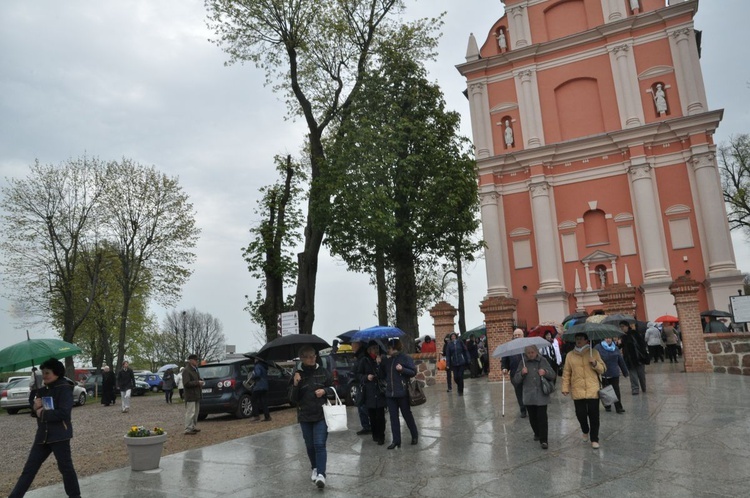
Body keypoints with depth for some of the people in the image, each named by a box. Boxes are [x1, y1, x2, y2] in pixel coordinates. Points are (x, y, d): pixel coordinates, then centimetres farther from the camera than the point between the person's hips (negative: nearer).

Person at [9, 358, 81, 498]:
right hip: (43, 434, 7)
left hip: (59, 434, -7)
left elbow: (63, 413, -21)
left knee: (65, 467, 4)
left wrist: (43, 413, -13)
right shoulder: (42, 390, 11)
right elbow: (35, 408, 12)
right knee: (29, 467, 10)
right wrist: (35, 406, -10)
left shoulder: (64, 389, -12)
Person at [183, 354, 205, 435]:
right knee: (190, 412, -8)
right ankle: (188, 429, -3)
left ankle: (193, 427, 25)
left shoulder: (195, 369, 16)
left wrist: (200, 382, 7)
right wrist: (198, 382, -20)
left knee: (196, 412, 15)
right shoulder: (186, 370, -14)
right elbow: (186, 383, -22)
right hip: (190, 395, -10)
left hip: (196, 395, 10)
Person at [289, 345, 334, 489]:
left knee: (320, 445, -10)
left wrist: (324, 391, -12)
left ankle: (321, 474, -12)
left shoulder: (323, 372, -2)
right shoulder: (297, 375, -1)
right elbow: (293, 399, -2)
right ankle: (315, 469, 32)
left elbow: (333, 389, 8)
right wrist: (295, 385, -19)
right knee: (310, 445, 12)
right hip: (304, 417, 2)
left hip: (322, 415, -2)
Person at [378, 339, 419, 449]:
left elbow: (413, 372, -6)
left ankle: (415, 436, 27)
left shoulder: (405, 358, -6)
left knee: (407, 414, 8)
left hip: (402, 393, -5)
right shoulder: (386, 360, 10)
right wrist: (379, 364, 0)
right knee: (393, 417, 5)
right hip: (390, 393, 5)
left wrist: (402, 369, -20)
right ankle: (396, 440, 10)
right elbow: (382, 375, 14)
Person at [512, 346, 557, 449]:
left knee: (542, 417, -7)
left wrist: (545, 372, -13)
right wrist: (522, 373, -18)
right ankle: (537, 433, 36)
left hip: (541, 395, -2)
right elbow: (515, 381, 1)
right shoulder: (523, 363, 1)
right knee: (532, 417, 11)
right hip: (528, 396, 2)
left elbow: (553, 375, 7)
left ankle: (543, 440, 1)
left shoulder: (543, 361, 0)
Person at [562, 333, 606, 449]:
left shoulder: (594, 352, 3)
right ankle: (585, 431, 35)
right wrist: (565, 388, 0)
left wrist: (595, 363, -13)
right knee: (581, 414, 5)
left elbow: (602, 370, 6)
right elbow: (566, 373, 5)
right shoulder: (570, 355, 4)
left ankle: (594, 439, 17)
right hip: (577, 391, 1)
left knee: (594, 416, 2)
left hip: (593, 390, -1)